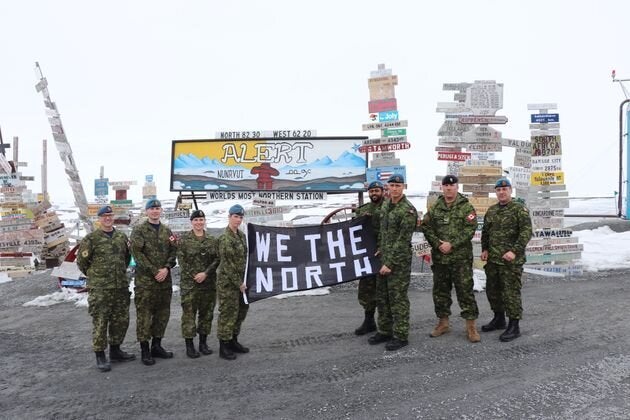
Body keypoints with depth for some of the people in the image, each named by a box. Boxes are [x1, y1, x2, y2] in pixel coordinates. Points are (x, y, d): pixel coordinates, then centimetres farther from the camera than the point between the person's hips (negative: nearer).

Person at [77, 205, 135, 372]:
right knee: (100, 322, -2)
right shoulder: (91, 238, -5)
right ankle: (100, 356, 9)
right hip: (99, 289, -5)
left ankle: (115, 350, 26)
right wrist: (94, 276, 6)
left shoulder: (122, 237, 10)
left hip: (121, 287, 5)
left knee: (121, 320, 11)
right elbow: (81, 260, -1)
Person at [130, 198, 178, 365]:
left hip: (165, 278, 5)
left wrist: (166, 268, -8)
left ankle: (156, 345, 23)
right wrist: (154, 271, -15)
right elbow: (137, 253, -10)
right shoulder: (139, 230, -2)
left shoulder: (167, 231, 14)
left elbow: (173, 251, 9)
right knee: (144, 314, -2)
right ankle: (145, 350, 7)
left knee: (163, 313, 10)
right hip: (145, 279, -5)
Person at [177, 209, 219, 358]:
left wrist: (205, 273, -11)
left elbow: (217, 259, 2)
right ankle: (189, 346, 8)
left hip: (209, 283, 3)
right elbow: (181, 260, -4)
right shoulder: (184, 239, 0)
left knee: (206, 313, 9)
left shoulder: (212, 240, 8)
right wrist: (194, 276, -12)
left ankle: (203, 343, 21)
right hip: (189, 282, -3)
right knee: (189, 314, -1)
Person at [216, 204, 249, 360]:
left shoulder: (242, 235, 9)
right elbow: (227, 264, -16)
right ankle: (224, 346, 10)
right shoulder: (224, 238, -15)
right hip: (227, 281, -8)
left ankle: (233, 341, 28)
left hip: (240, 280, 8)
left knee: (241, 310, 14)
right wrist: (238, 283, -15)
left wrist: (243, 281, 10)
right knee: (228, 312, -2)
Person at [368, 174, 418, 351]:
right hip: (383, 258, 8)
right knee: (382, 296, 14)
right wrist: (379, 249, 12)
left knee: (398, 298, -1)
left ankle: (400, 336, 11)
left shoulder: (408, 210, -15)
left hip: (399, 261, -8)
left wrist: (390, 263, -19)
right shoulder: (385, 206, 10)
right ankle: (384, 331, 27)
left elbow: (403, 240, -19)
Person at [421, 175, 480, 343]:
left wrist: (452, 244, -18)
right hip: (439, 257, 4)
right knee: (440, 290, 12)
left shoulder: (466, 207, -1)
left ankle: (471, 326, 8)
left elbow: (470, 229, -10)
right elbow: (426, 227, 3)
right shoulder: (434, 208, 9)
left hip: (461, 257, -4)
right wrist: (437, 244, -11)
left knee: (465, 290, -2)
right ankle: (443, 322, 25)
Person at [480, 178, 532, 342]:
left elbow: (526, 232, -14)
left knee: (511, 292, -4)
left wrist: (515, 251, -22)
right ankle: (498, 319, 32)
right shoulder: (491, 210, 14)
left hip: (511, 260, -7)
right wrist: (484, 249, 8)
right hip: (492, 259, 7)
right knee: (492, 290, 15)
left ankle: (514, 326, 6)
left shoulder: (520, 209, -7)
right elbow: (485, 231, 20)